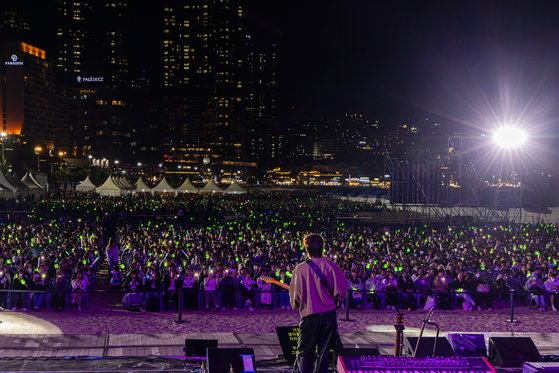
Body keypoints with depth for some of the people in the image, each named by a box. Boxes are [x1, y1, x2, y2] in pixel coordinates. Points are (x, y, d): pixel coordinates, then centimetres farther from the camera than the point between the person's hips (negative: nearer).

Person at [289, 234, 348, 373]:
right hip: (329, 313, 2)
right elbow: (342, 287, -3)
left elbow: (295, 295, -4)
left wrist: (298, 306, 16)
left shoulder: (300, 269, -6)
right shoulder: (331, 266, -3)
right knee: (324, 353, 11)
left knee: (304, 353, 8)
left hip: (309, 315, -2)